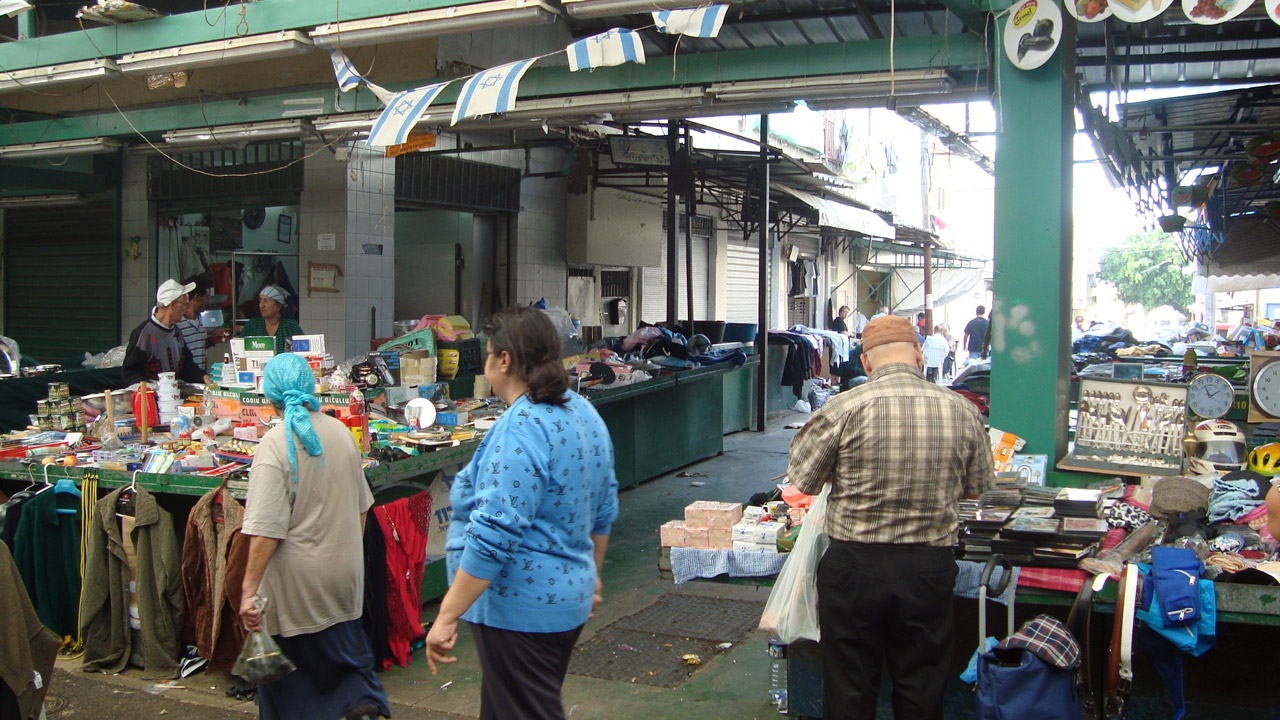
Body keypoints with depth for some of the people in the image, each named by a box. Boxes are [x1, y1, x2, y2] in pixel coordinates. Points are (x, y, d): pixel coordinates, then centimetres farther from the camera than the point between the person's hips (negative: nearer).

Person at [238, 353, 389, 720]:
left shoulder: (275, 444, -18)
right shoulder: (341, 432, 0)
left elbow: (266, 530, -22)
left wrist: (249, 589, -19)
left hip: (296, 583, -5)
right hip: (343, 572, 5)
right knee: (347, 653, 20)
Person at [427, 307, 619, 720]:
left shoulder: (520, 431, -24)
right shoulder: (584, 413, 6)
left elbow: (494, 537, -28)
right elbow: (603, 509, 16)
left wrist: (447, 617, -23)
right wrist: (591, 575, 28)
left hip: (521, 607, -10)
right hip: (568, 595, 10)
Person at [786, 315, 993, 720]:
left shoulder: (843, 409, -14)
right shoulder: (963, 412, -5)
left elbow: (802, 479, -4)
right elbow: (979, 487, 8)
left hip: (853, 565, -2)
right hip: (930, 568, 2)